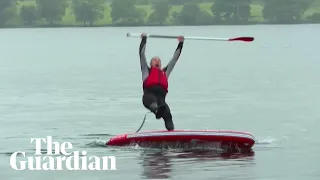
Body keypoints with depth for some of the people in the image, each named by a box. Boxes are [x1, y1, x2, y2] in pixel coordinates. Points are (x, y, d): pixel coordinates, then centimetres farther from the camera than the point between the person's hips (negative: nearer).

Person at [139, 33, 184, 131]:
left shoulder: (165, 72, 37)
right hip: (148, 95, -4)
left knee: (167, 114, -27)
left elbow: (175, 58, 42)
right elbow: (142, 53, 25)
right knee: (153, 101, -42)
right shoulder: (147, 71, 29)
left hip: (161, 98, 4)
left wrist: (180, 43, 45)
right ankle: (157, 110, -76)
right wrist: (144, 39, 29)